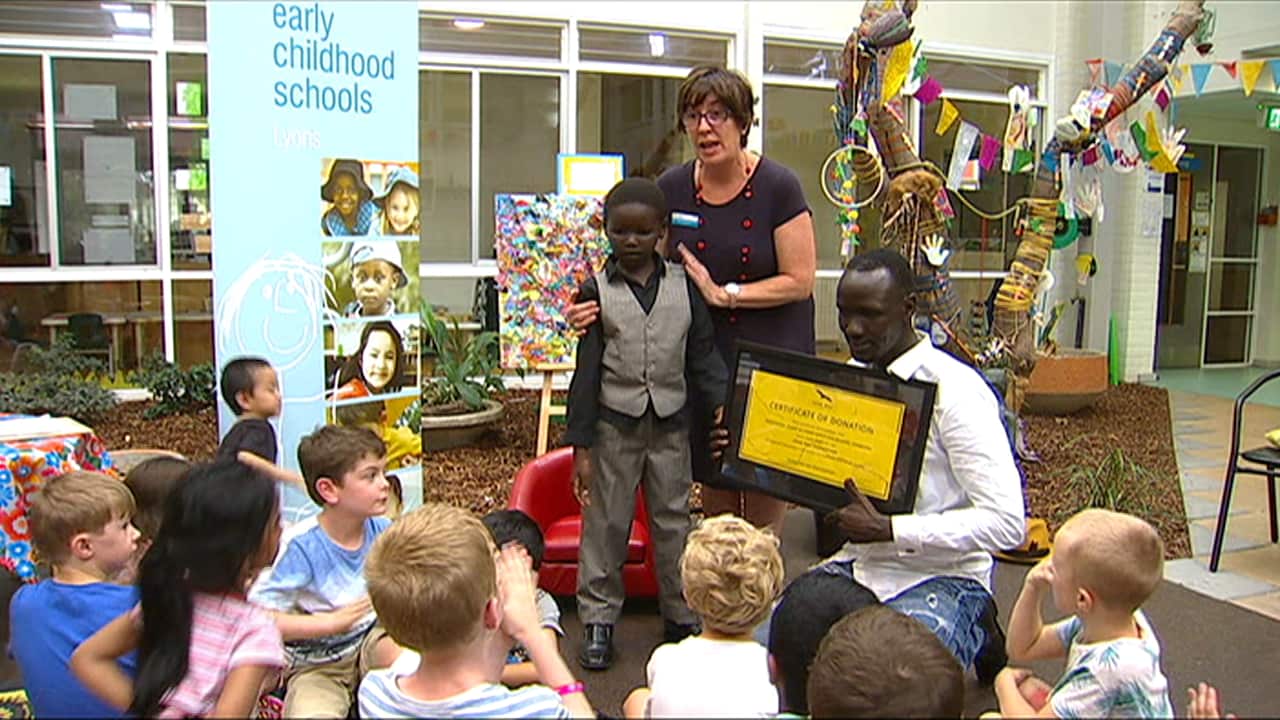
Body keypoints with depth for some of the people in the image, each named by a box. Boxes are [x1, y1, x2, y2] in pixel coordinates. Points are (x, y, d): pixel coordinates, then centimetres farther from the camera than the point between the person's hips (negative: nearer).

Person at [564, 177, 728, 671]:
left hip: (670, 425, 2)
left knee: (673, 523, 11)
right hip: (614, 425, -1)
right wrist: (580, 445, -6)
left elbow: (703, 355, 4)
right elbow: (586, 370, -4)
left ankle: (681, 615, 26)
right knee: (606, 524, 7)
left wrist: (723, 405, -12)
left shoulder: (684, 286, 2)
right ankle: (598, 620, 20)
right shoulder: (596, 290, -3)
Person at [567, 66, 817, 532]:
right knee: (714, 492, 14)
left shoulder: (777, 187, -10)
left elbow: (800, 280, -12)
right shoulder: (672, 189, 0)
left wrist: (723, 294, -16)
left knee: (764, 491, 4)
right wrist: (600, 305, -15)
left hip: (770, 357, -3)